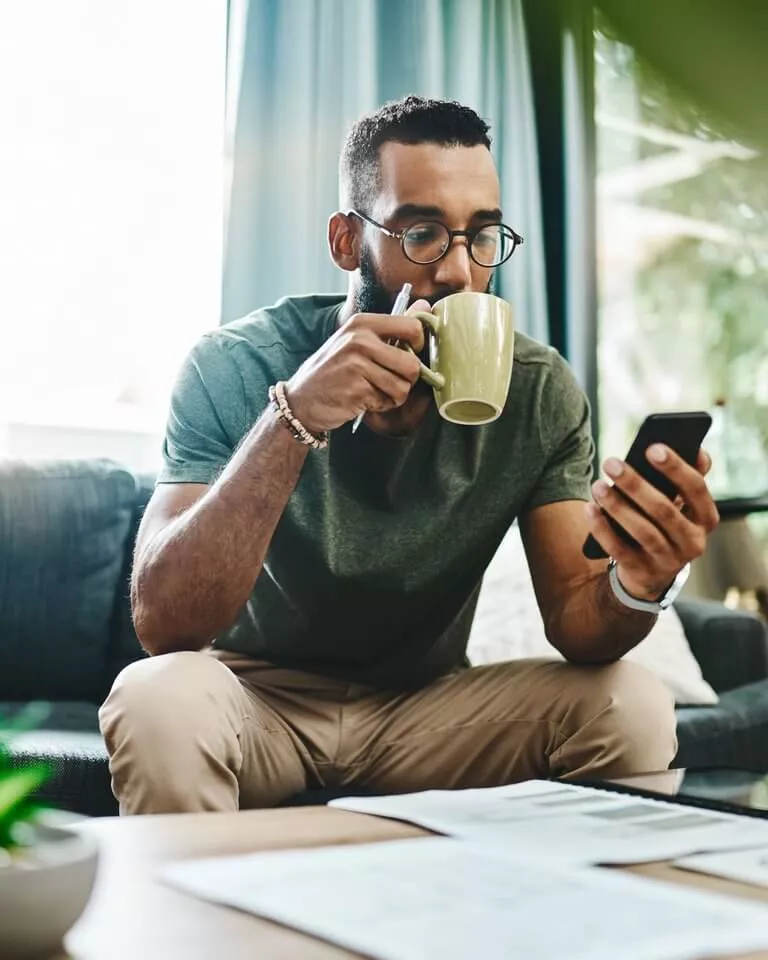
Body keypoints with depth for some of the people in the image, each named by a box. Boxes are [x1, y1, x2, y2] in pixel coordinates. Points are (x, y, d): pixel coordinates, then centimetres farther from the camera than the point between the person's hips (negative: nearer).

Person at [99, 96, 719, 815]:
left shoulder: (539, 392, -9)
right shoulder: (235, 368, -17)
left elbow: (573, 620, -11)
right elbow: (162, 624, -27)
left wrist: (635, 588, -36)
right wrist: (295, 417, -38)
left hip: (426, 705, 3)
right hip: (260, 696, -2)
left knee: (633, 707, -21)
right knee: (161, 701, -34)